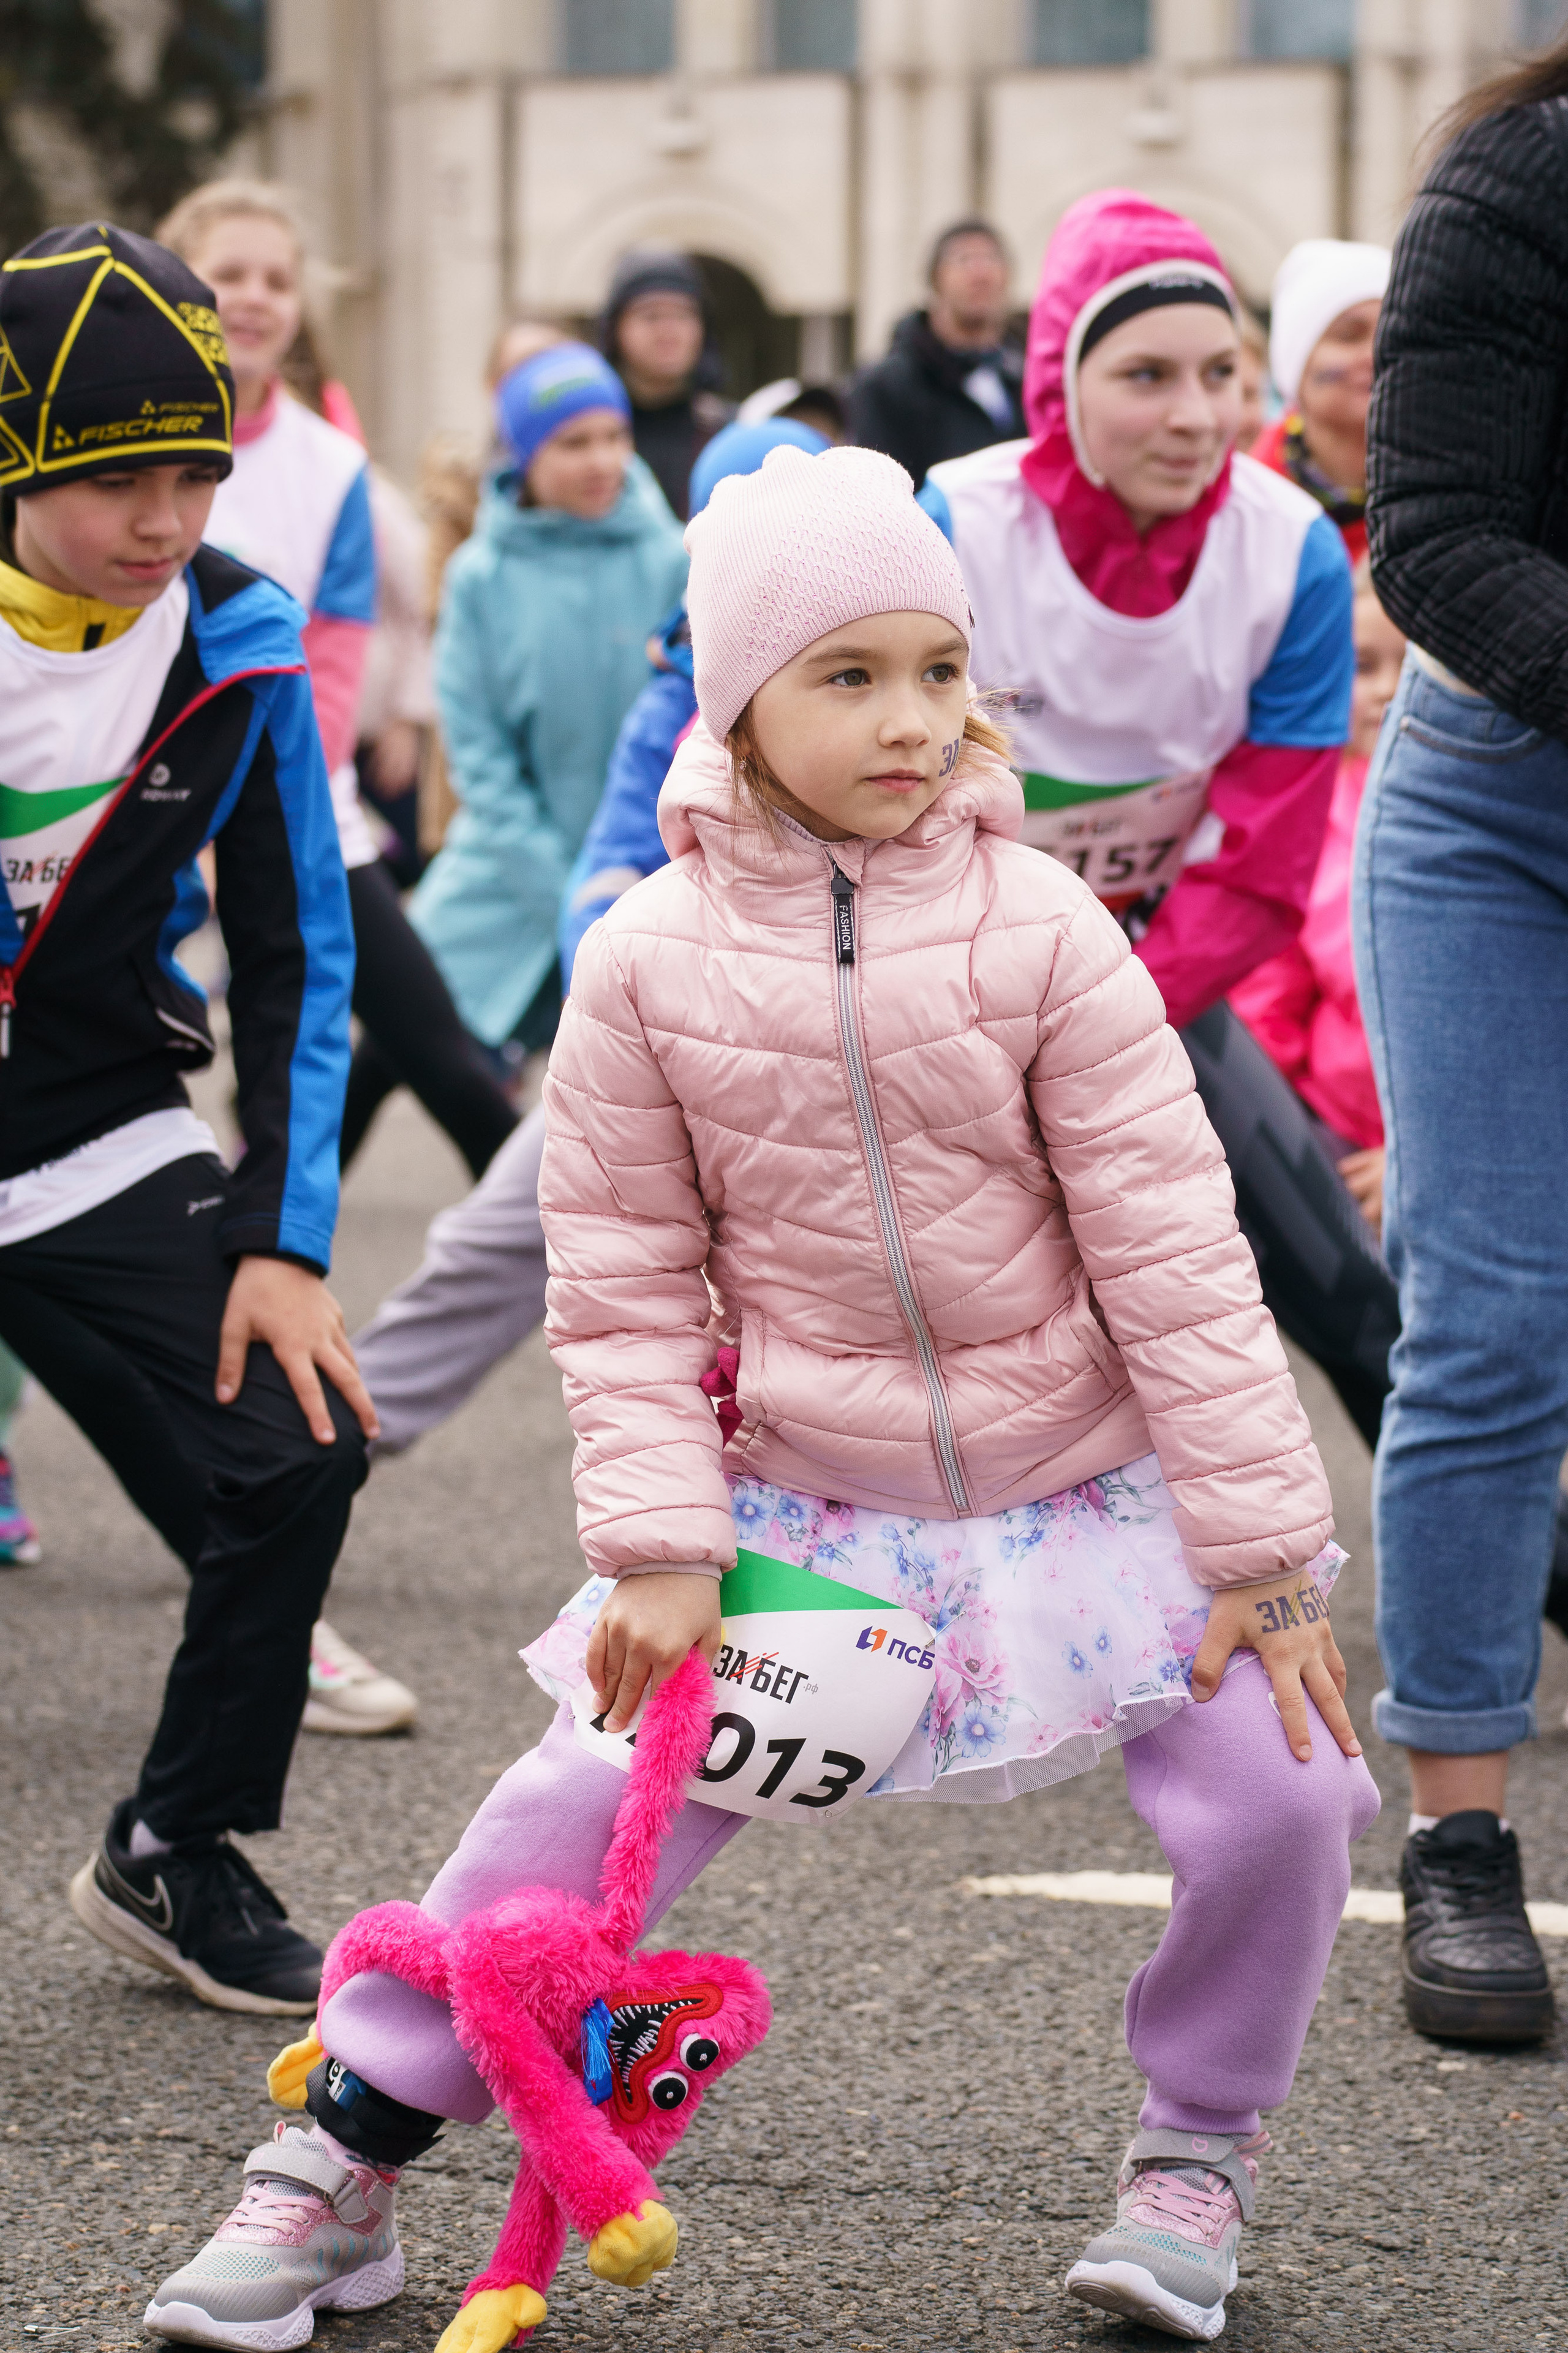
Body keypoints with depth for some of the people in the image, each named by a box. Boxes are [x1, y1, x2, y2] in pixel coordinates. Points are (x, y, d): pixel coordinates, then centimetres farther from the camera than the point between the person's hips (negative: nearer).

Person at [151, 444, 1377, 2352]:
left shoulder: (1041, 934, -11)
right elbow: (624, 1282, -2)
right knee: (582, 1803, -9)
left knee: (1278, 1787, -14)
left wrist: (1261, 1547, -10)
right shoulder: (649, 962, -9)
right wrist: (659, 1541, -12)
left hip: (1081, 1482, 0)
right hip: (799, 1491, 0)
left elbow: (1171, 1249, -9)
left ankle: (1198, 2144, 12)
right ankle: (344, 2159, 8)